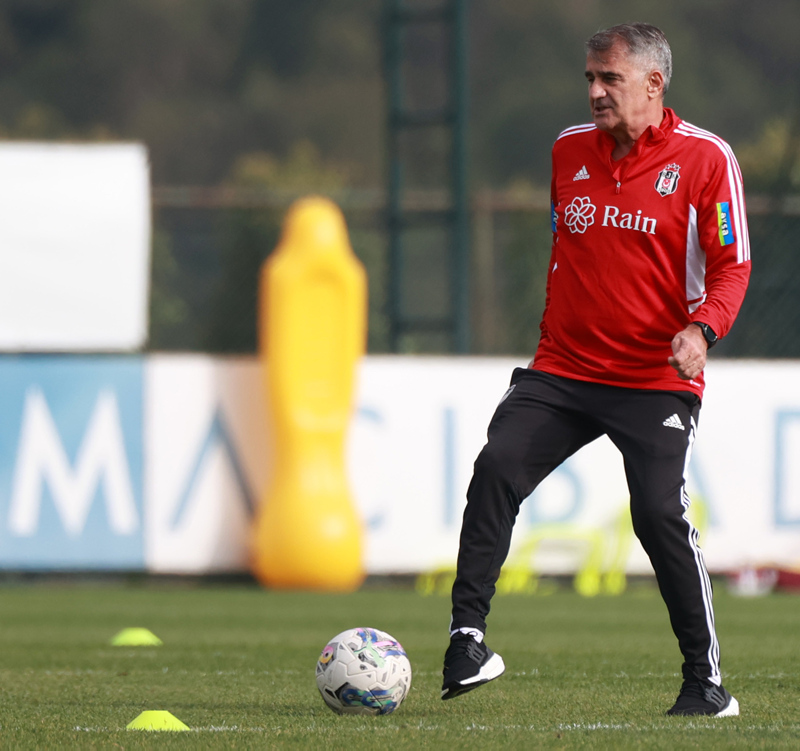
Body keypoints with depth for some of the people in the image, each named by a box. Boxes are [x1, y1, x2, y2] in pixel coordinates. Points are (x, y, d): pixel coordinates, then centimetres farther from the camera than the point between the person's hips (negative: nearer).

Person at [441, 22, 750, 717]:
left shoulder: (704, 158, -5)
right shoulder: (569, 151, 11)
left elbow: (732, 265, -6)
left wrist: (701, 329, -24)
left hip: (657, 379, -4)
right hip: (564, 368, 4)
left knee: (660, 513, -15)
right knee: (497, 466, -17)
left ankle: (706, 682, -1)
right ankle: (467, 640, -17)